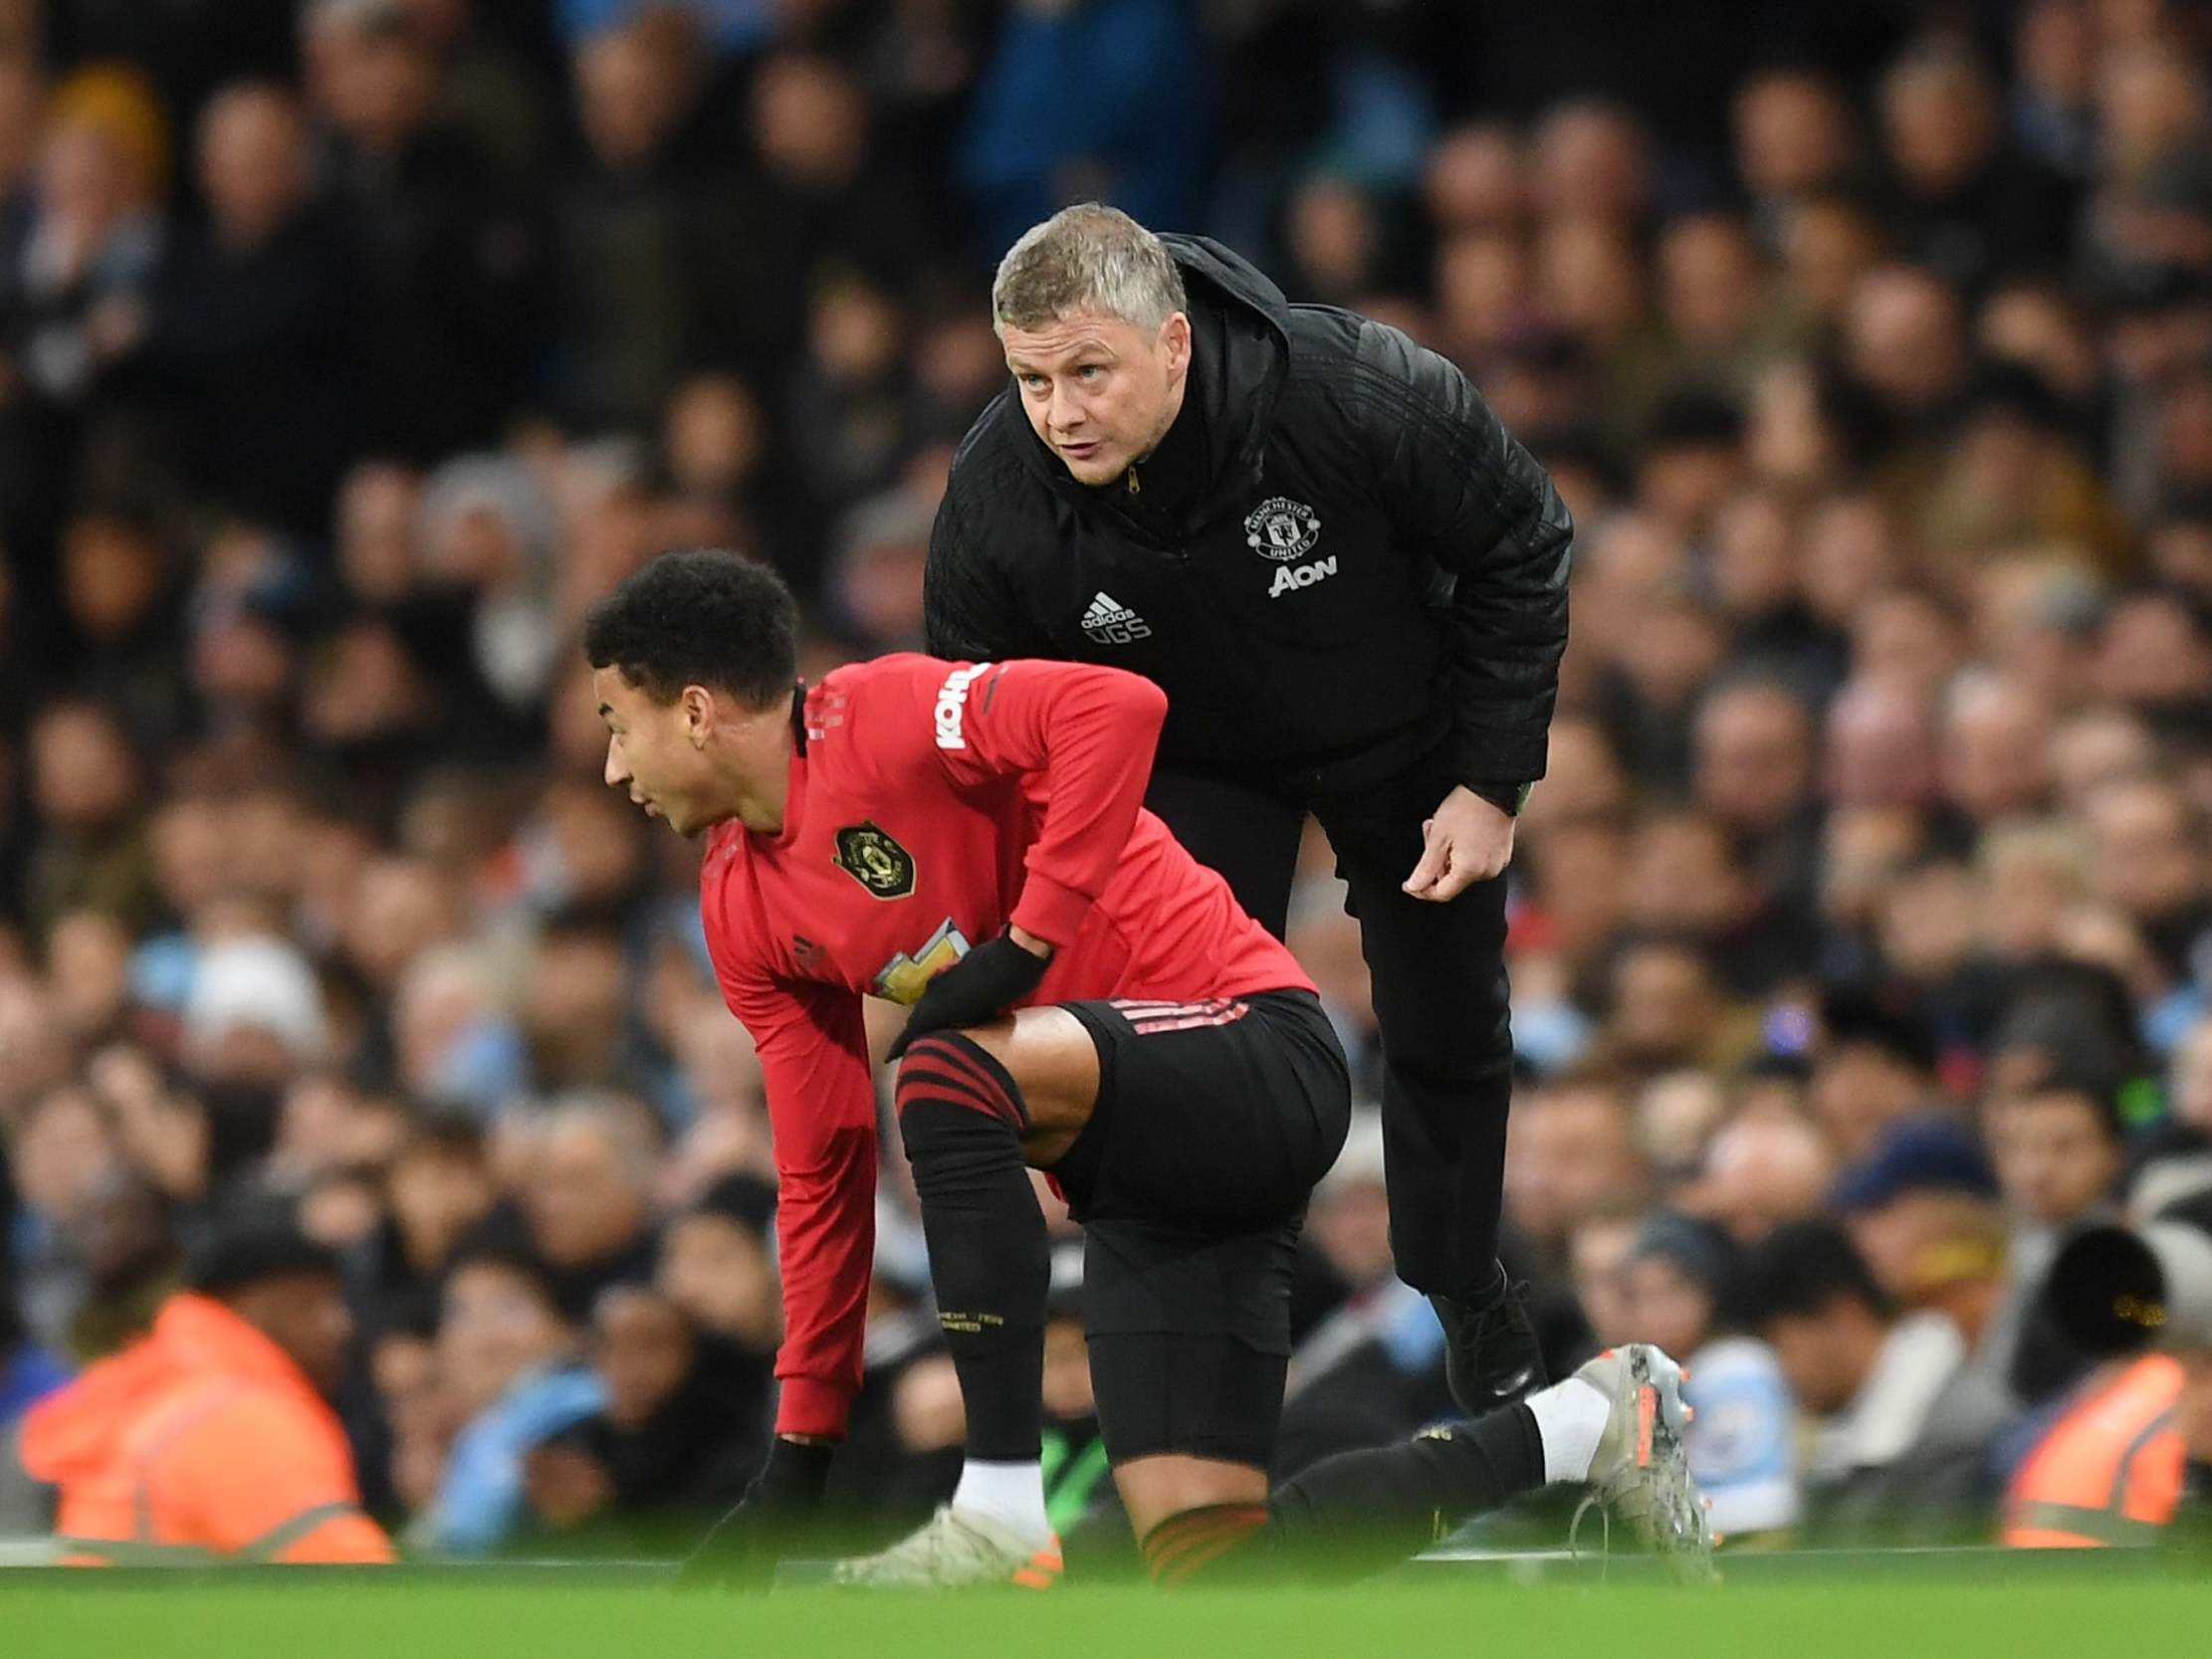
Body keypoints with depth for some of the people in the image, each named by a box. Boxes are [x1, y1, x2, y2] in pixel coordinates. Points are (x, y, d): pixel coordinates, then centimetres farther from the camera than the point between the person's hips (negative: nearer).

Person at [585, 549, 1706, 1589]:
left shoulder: (878, 718, -12)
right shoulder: (741, 911, 13)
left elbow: (1116, 706, -28)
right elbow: (823, 1169, 16)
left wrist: (1022, 944, -25)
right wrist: (799, 1456, 14)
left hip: (1257, 1046, -9)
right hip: (1140, 1179, 9)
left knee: (946, 1076, -34)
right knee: (1206, 1564, -4)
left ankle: (1001, 1519, -29)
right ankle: (1582, 1426, 12)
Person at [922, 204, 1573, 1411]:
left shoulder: (1359, 394, -39)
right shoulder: (994, 498, -32)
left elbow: (1522, 552, -19)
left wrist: (1493, 782, -17)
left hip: (1405, 733, 0)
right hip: (1191, 759, 0)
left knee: (1448, 1031, 16)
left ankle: (1465, 1286, 43)